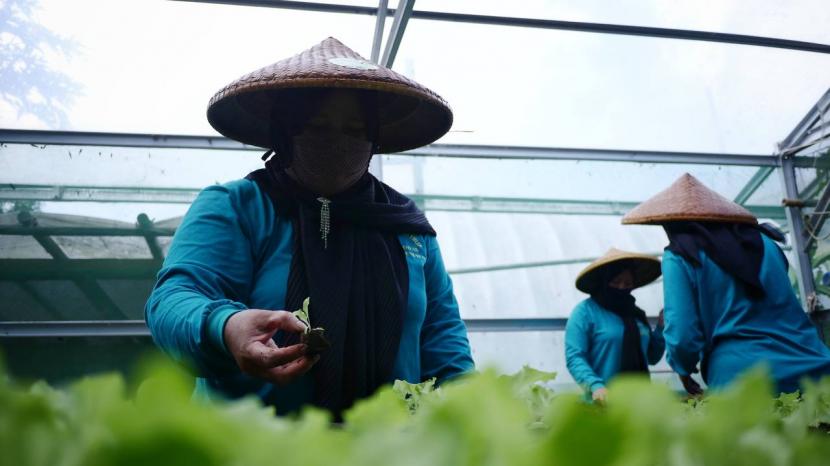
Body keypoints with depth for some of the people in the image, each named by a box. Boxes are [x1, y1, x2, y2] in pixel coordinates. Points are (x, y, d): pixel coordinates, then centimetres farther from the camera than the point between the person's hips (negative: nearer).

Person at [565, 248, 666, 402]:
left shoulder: (636, 312, 17)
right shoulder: (585, 311, -4)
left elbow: (651, 357, 23)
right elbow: (574, 357, -13)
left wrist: (661, 328, 7)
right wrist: (595, 386, -28)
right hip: (604, 402, -6)